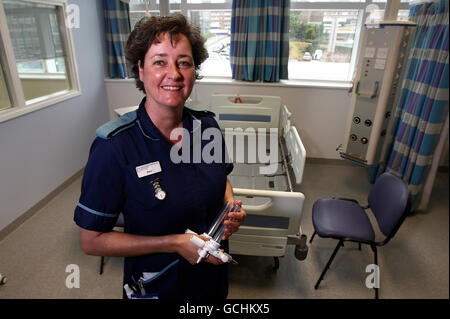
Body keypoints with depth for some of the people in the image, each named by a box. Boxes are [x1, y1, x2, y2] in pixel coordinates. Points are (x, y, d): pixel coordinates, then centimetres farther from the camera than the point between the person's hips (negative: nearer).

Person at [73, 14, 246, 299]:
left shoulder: (208, 126, -11)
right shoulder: (114, 147, -24)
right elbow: (92, 240, -18)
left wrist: (231, 206, -13)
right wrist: (174, 243, -24)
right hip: (156, 285, -3)